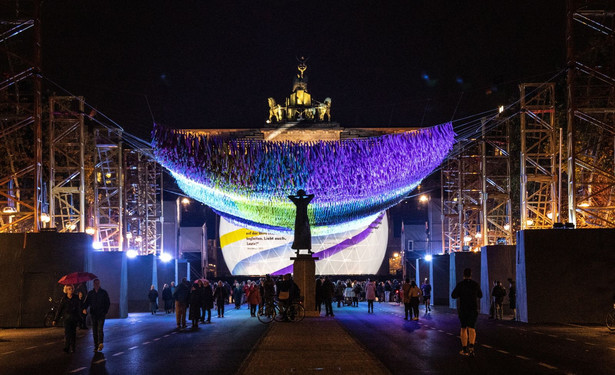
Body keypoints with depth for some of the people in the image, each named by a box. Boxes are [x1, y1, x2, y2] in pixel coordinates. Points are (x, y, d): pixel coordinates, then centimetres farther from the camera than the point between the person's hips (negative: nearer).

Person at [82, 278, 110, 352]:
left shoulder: (104, 292, 5)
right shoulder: (90, 293, 11)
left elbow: (108, 303, 9)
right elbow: (86, 302, 7)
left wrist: (105, 312, -1)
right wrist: (84, 308, -13)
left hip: (101, 315, -3)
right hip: (93, 314, 3)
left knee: (100, 329, -18)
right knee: (94, 331, 4)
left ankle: (100, 344, -27)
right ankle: (96, 346, 10)